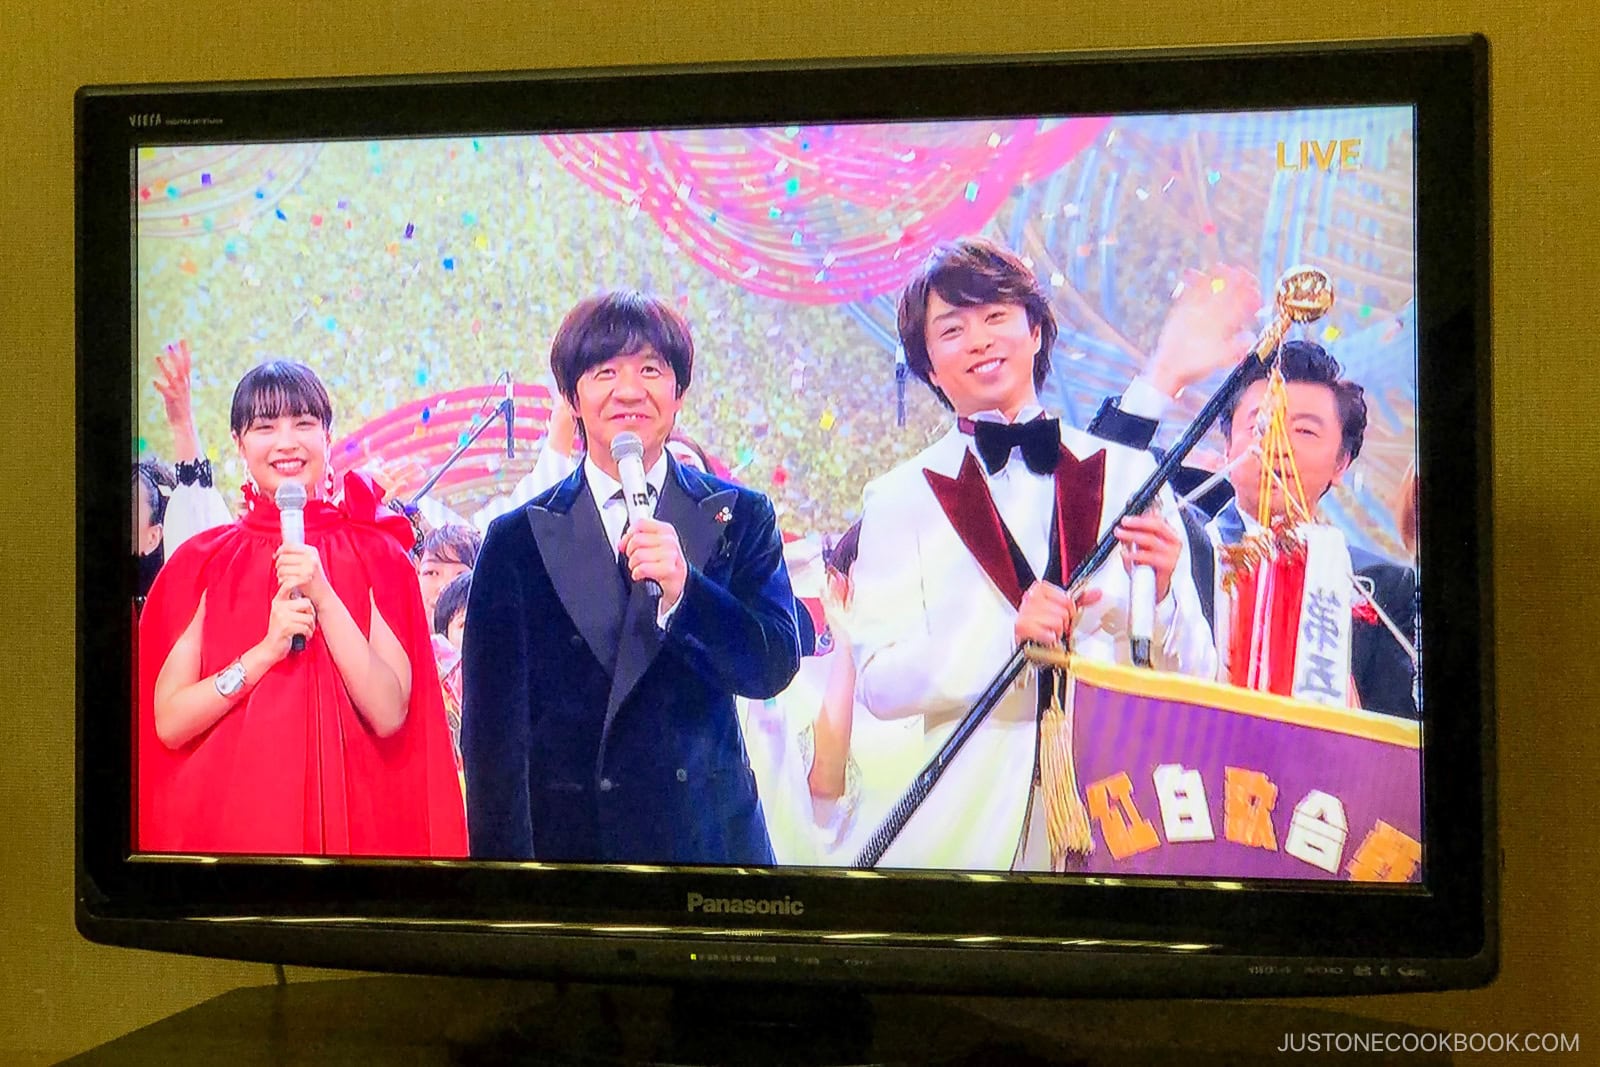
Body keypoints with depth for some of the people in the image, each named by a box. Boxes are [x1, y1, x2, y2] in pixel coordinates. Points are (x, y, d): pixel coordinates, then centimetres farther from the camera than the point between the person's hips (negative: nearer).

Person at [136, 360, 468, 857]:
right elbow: (167, 722, -7)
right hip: (224, 819, 0)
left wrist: (323, 597, -17)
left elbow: (389, 715, -11)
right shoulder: (202, 561, 1)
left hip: (346, 814, 0)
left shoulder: (374, 555, -1)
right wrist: (268, 650, -18)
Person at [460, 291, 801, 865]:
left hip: (707, 836, 1)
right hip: (567, 836, 0)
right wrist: (505, 855, -8)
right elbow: (492, 726, -2)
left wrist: (684, 590, -24)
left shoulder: (741, 517, 2)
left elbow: (773, 670, -9)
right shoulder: (516, 540, 0)